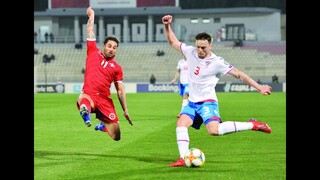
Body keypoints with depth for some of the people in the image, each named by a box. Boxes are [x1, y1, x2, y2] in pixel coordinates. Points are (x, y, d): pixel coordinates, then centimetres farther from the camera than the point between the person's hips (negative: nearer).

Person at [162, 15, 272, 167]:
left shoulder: (217, 62, -14)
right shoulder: (191, 52, 1)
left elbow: (238, 74, -10)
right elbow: (172, 42, 13)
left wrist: (259, 87, -12)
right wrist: (167, 26, -2)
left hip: (207, 102, -6)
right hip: (192, 103, 6)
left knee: (214, 130, -27)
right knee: (181, 124, -16)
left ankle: (251, 125, -14)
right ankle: (183, 159, -16)